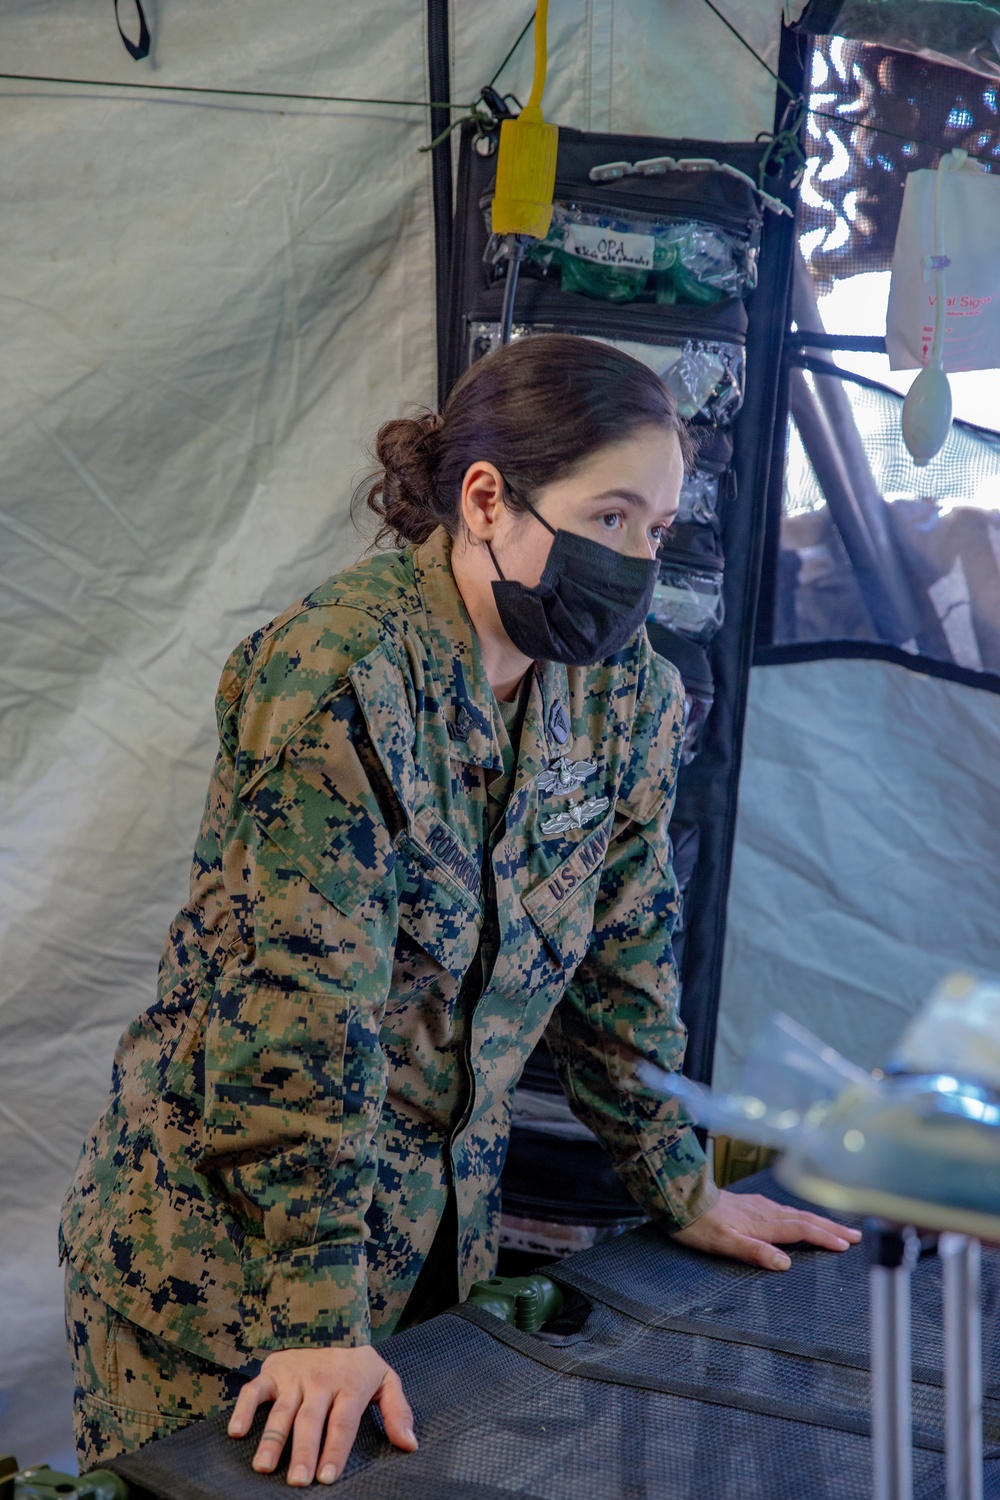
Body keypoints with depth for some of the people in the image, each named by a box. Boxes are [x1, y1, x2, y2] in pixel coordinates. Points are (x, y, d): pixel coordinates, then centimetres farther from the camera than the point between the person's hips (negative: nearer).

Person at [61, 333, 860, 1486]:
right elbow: (302, 1008, -25)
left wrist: (680, 1192, 9)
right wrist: (318, 1311, -23)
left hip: (443, 1208, 6)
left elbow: (622, 956, 6)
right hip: (229, 1227, -5)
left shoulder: (627, 690, -3)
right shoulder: (336, 676, -24)